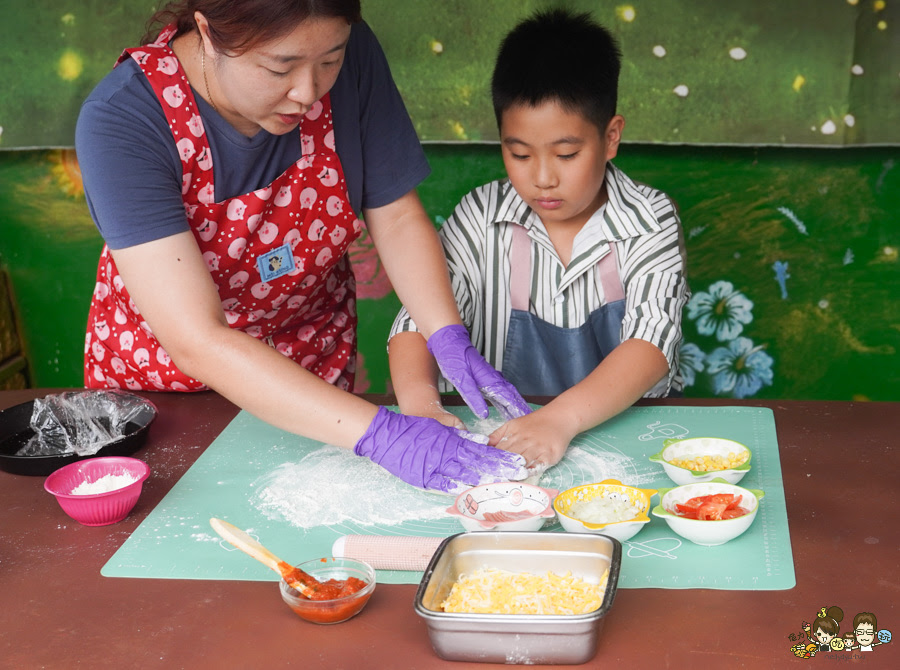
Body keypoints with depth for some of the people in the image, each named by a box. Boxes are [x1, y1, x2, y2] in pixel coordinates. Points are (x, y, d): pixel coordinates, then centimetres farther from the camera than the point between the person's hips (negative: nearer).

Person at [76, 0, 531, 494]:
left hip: (314, 364, 3)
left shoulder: (354, 59, -22)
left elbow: (396, 217, -10)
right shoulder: (120, 121, -33)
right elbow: (197, 342, -38)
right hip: (163, 370, -2)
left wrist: (450, 340, -27)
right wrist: (378, 434, -44)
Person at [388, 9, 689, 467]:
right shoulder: (481, 218, 0)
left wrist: (561, 418, -33)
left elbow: (653, 342, -17)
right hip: (501, 426, 3)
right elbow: (420, 317, -5)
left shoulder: (649, 222, -5)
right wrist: (419, 400, -28)